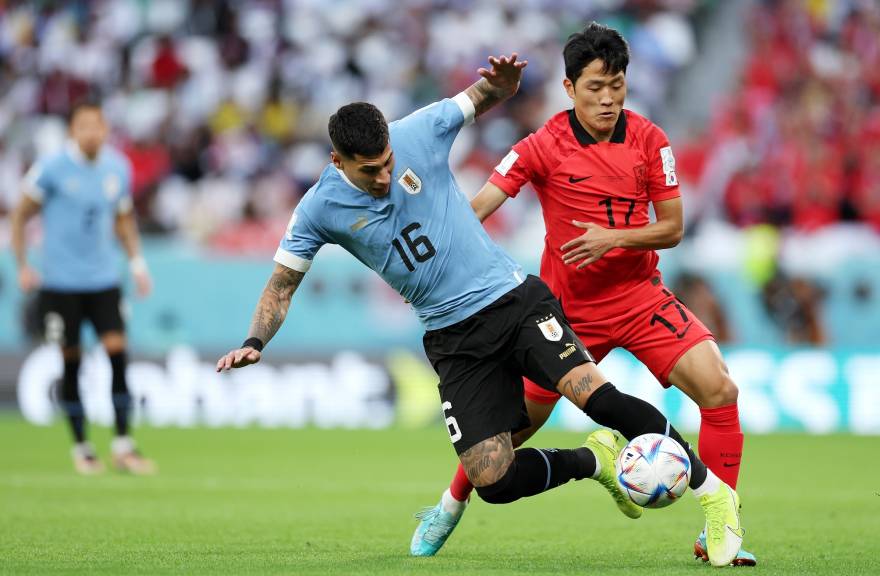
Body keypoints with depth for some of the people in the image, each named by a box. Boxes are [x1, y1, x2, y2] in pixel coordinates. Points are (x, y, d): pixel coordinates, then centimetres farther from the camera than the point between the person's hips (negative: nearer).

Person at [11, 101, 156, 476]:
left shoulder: (118, 169, 4)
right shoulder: (52, 169, -9)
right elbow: (21, 215, 0)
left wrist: (137, 263, 9)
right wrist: (22, 266, -7)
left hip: (103, 279, 3)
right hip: (61, 282, -3)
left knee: (117, 350, -9)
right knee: (71, 361, 2)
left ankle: (123, 444, -4)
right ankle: (80, 447, 13)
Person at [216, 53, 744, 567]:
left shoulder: (419, 133, -8)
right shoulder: (320, 209, -6)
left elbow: (483, 98, 8)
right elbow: (283, 283, 5)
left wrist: (503, 81, -16)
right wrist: (254, 343, -12)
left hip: (513, 298, -2)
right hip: (454, 341, 2)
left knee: (595, 395, -24)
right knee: (493, 482, -10)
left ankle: (714, 492, -11)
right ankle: (595, 461, 19)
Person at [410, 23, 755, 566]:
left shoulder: (649, 139, -5)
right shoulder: (544, 146, -12)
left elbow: (672, 228, -3)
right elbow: (472, 211, -17)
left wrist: (613, 238, -20)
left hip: (640, 293, 2)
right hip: (568, 308, -2)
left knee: (720, 389, -16)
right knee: (520, 421, 5)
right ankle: (452, 504, 33)